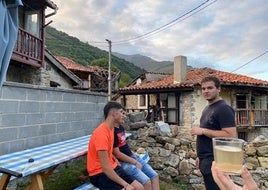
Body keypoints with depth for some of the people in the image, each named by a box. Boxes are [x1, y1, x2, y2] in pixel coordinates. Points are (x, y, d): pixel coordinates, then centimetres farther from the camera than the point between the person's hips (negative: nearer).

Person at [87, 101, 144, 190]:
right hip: (99, 173, -8)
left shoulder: (111, 128, 6)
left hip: (113, 168, 8)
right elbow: (106, 168, -25)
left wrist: (118, 165, 3)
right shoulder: (101, 133, -24)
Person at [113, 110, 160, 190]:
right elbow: (117, 154, -19)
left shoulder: (121, 127, 9)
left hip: (131, 157, 9)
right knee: (147, 181, -19)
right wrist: (135, 162, -13)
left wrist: (133, 154, 7)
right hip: (122, 162, -9)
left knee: (155, 176, 2)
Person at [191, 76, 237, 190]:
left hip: (214, 161, -9)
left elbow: (231, 136, -25)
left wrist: (203, 131, -22)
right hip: (206, 160, 9)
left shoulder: (224, 108, -16)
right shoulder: (207, 108, 13)